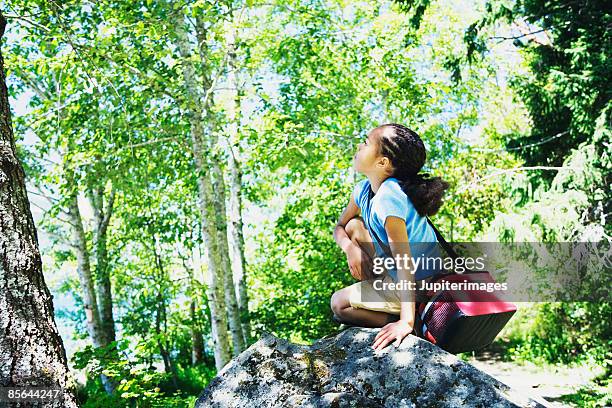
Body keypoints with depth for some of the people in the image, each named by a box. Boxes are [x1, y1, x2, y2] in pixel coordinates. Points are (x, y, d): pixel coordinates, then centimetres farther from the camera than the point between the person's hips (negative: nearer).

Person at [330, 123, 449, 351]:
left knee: (339, 304, -5)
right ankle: (369, 293, 9)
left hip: (419, 284, -9)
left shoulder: (388, 197, -29)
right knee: (353, 226, 6)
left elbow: (404, 261, -35)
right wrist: (350, 248, -13)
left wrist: (406, 322, -40)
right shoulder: (364, 189, -1)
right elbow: (340, 227, 12)